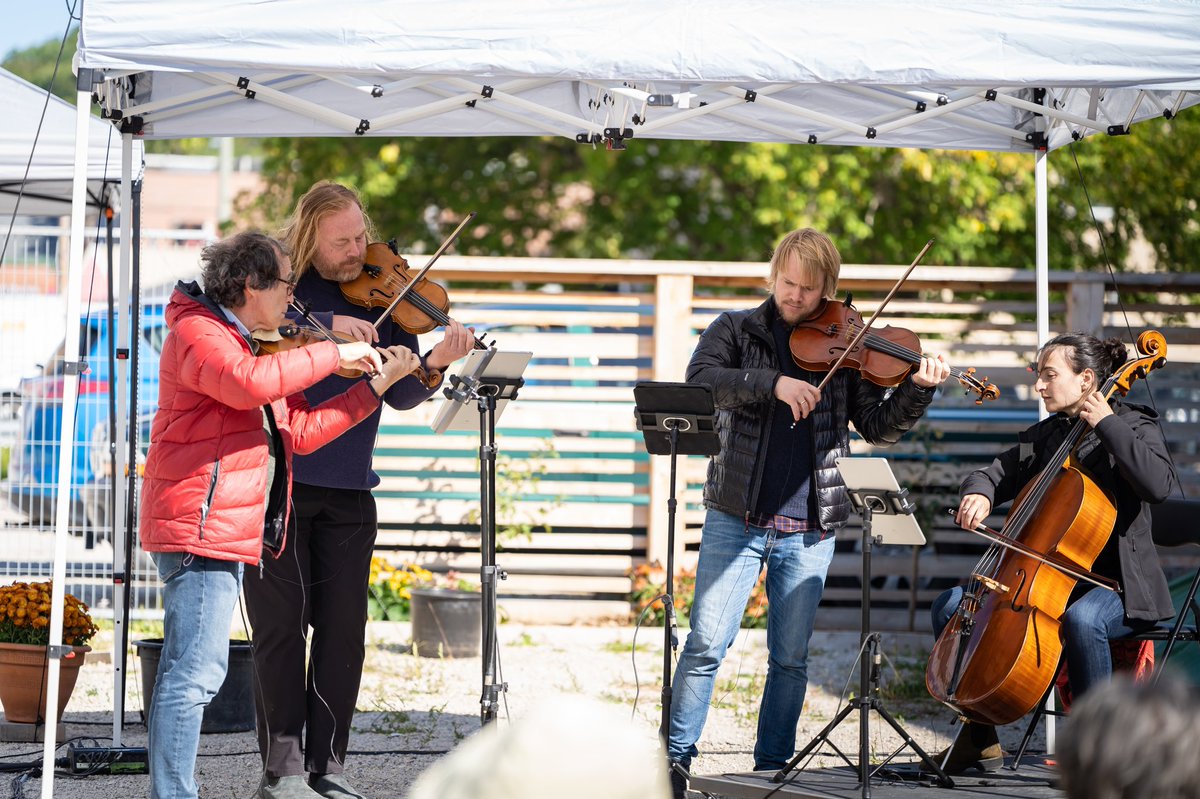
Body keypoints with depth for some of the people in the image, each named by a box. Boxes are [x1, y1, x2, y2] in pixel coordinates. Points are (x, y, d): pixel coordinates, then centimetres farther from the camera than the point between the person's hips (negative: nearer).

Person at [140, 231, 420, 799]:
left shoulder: (256, 346, 22)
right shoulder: (197, 333, -10)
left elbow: (299, 432, 15)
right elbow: (248, 383, -32)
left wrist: (376, 386, 9)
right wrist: (334, 353, -23)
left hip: (220, 531, 11)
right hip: (201, 526, -11)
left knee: (187, 671, 13)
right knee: (197, 672, -14)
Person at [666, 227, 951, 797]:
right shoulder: (737, 329, 4)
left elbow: (879, 429, 4)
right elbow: (700, 379, -14)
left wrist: (917, 390, -13)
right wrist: (772, 382, -25)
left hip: (807, 530, 1)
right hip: (736, 519, -1)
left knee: (790, 658, 6)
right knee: (707, 643, -6)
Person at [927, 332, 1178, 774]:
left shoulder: (1133, 426, -7)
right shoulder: (1046, 436, 13)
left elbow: (1159, 484, -25)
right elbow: (996, 474, 15)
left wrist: (1107, 423, -22)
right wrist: (978, 494, -10)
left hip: (1116, 585, -7)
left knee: (1082, 618, -41)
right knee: (949, 606, -4)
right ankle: (980, 740, 3)